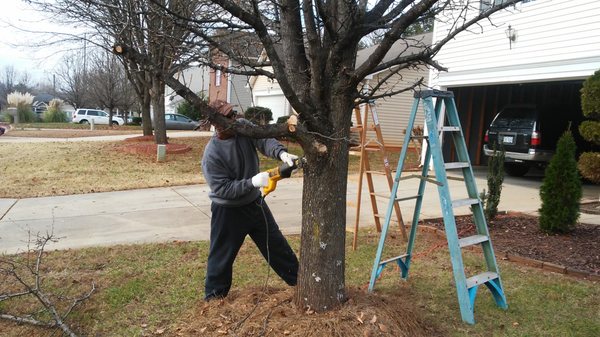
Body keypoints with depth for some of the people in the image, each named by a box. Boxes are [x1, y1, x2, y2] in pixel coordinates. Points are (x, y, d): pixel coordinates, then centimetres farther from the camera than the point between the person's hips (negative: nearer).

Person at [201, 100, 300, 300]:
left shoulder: (243, 127, -10)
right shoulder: (211, 155, -24)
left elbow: (264, 141, -22)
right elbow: (222, 189, -25)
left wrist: (281, 153, -42)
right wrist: (252, 182, -34)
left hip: (255, 202, 6)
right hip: (228, 211, -5)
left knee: (276, 244, 17)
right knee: (222, 254, 9)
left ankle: (297, 279, 33)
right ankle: (214, 295, 30)